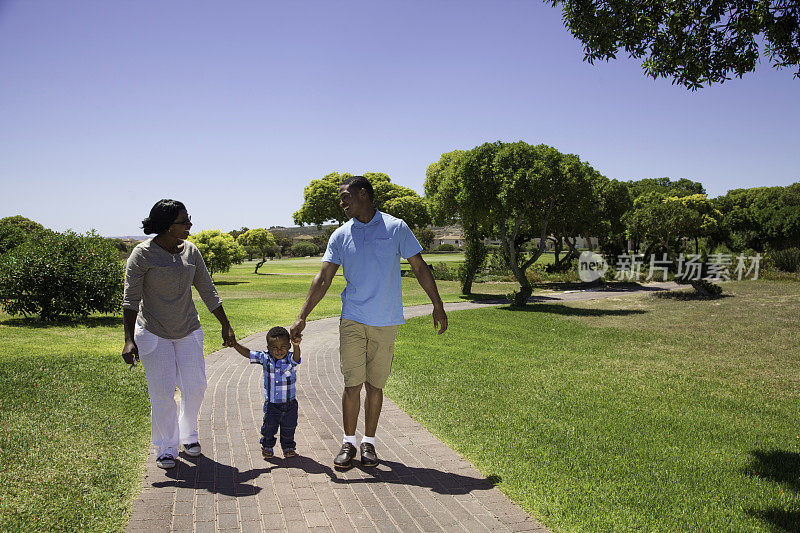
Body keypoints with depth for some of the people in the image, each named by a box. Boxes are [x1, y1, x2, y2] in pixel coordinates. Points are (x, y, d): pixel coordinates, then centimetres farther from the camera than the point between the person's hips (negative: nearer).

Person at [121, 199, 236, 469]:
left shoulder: (190, 251, 1)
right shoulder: (143, 254, -12)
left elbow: (208, 292, 7)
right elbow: (131, 299, -13)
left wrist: (226, 326, 7)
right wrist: (129, 340, -20)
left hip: (188, 331, 4)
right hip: (154, 333, -4)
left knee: (195, 387, 4)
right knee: (162, 392, -2)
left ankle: (188, 434, 29)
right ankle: (166, 447, 17)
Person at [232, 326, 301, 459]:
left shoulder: (290, 358, -13)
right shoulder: (265, 358, -7)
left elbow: (296, 357, -37)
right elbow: (248, 353, 1)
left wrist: (296, 346, -58)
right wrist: (235, 345, -11)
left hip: (289, 403, -1)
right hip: (271, 403, 1)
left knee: (289, 427, 12)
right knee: (269, 426, 6)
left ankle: (288, 447, 33)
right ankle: (267, 446, 30)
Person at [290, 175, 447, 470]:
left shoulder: (396, 228, 0)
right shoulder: (340, 235, 5)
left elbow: (420, 268, 4)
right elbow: (323, 279, 3)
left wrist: (437, 306, 2)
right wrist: (302, 318, -3)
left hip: (386, 322, -1)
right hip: (352, 320, 1)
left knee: (375, 385, 7)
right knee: (352, 384, -1)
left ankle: (369, 443, 22)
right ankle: (348, 442, 16)